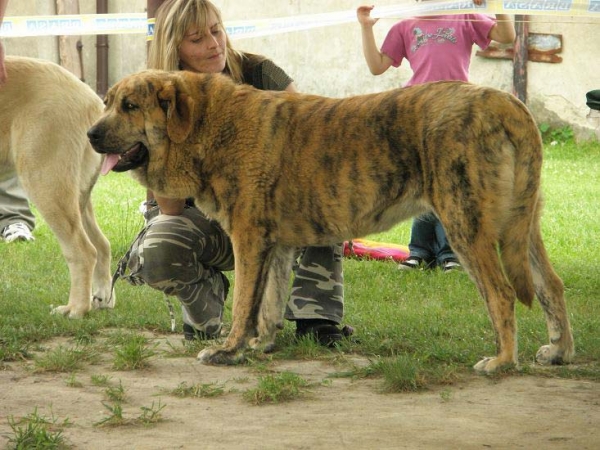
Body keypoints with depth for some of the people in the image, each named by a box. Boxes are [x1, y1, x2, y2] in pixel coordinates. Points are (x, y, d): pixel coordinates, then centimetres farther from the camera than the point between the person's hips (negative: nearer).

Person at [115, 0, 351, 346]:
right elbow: (170, 210, -16)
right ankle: (208, 289, 0)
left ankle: (315, 317, -23)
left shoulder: (257, 72, -10)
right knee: (157, 252, -36)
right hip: (200, 221, -1)